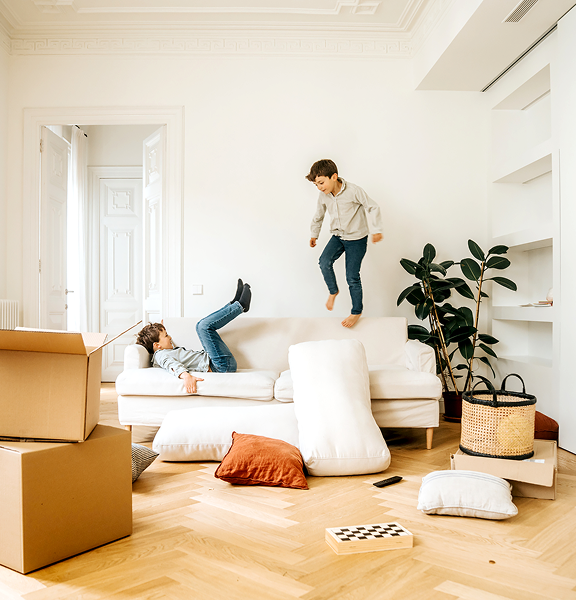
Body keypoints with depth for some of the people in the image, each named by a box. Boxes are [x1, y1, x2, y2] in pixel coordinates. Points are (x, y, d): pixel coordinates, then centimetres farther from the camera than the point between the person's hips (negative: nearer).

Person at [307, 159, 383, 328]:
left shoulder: (353, 191, -21)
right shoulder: (323, 196, -4)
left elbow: (372, 207, -11)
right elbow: (319, 215, 15)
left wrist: (376, 230, -14)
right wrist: (314, 234, 25)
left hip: (357, 238, -5)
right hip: (337, 236, 5)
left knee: (352, 277, -4)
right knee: (324, 262, -21)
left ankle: (357, 311, 15)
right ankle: (333, 291, 7)